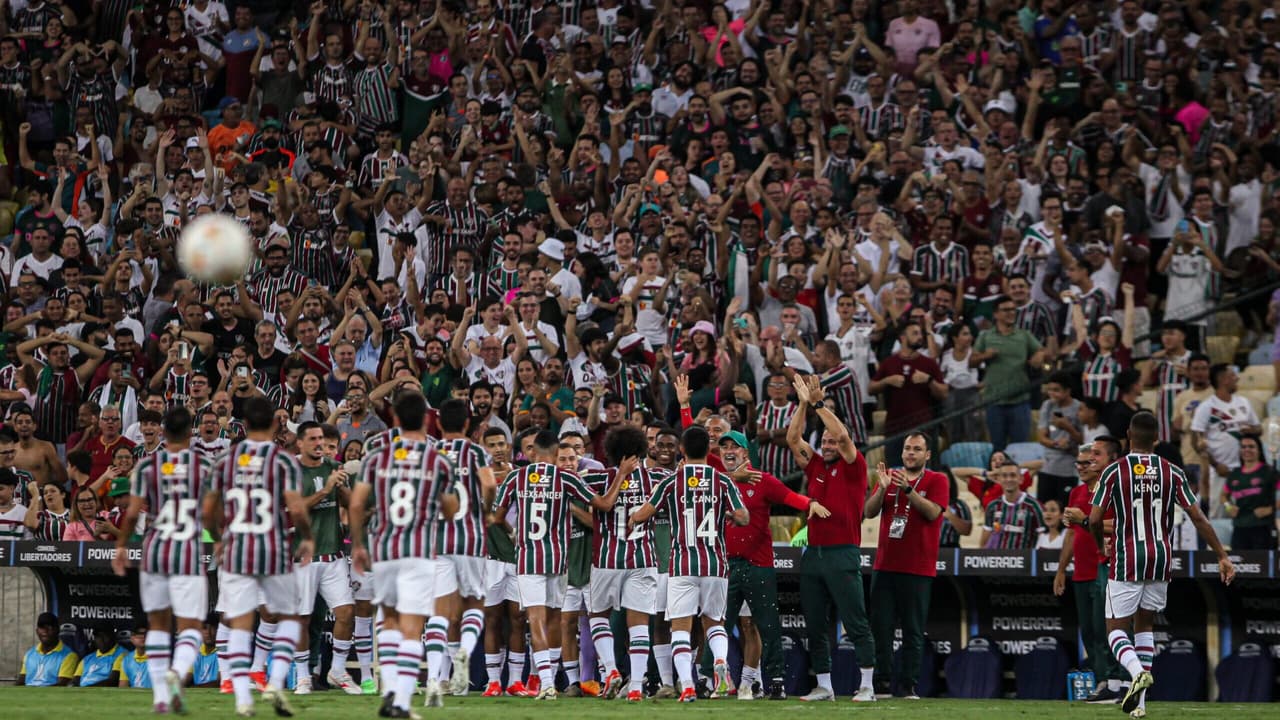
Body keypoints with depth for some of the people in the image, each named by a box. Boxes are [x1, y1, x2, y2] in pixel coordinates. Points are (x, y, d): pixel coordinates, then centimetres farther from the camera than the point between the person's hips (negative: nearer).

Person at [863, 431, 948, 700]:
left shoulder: (937, 481, 2)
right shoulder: (890, 476, 14)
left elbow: (932, 512, -13)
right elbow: (869, 512, 5)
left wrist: (908, 489, -21)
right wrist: (882, 488, -11)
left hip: (918, 569, -4)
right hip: (884, 565, 4)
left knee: (913, 632, -3)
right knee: (880, 627, 1)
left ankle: (910, 685, -1)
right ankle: (882, 682, 6)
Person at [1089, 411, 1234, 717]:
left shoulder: (1114, 471, -6)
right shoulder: (1172, 473, 1)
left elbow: (1094, 519, -7)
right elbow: (1199, 518, -1)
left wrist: (1102, 546, 14)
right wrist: (1222, 557, 5)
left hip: (1126, 562, -3)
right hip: (1161, 560, 3)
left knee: (1116, 629, 4)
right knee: (1145, 625, 18)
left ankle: (1138, 671, -28)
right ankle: (1139, 701, 10)